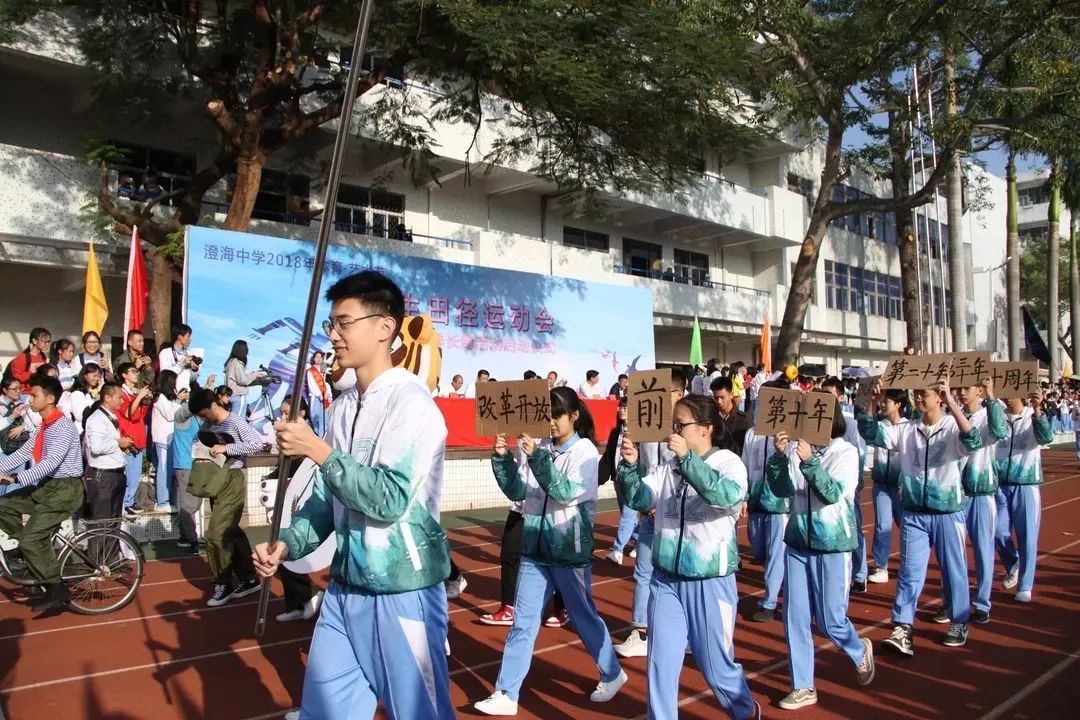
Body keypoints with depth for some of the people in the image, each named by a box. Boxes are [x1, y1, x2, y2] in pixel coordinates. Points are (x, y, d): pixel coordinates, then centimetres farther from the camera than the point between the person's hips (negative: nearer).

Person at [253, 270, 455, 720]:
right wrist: (287, 544, 0)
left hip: (401, 591, -7)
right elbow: (327, 496, 13)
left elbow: (390, 499, -24)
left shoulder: (411, 403, -16)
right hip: (344, 586, 8)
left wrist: (318, 451, -21)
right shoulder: (342, 406, 8)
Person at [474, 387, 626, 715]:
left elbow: (566, 492, -24)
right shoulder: (540, 449, 1)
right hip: (535, 548, 4)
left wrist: (536, 458, -31)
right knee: (522, 621, 7)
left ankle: (612, 674, 36)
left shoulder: (584, 451, -11)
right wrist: (502, 459, -11)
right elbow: (517, 492, 3)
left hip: (570, 550, -4)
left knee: (583, 617, 12)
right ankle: (506, 695, 15)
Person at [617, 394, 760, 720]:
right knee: (661, 663, 7)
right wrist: (629, 465, -22)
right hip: (666, 580, 4)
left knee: (716, 664, 14)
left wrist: (688, 458, -35)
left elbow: (727, 496, -30)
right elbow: (638, 499, -6)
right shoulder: (667, 467, 2)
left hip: (710, 582, -3)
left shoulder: (729, 463, -10)